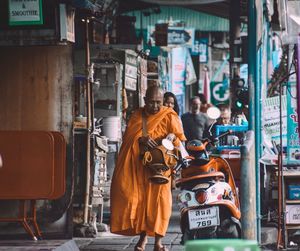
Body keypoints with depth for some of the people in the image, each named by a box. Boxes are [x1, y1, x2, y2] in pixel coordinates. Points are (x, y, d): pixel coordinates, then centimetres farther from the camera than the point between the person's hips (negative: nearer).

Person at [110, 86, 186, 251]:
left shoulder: (169, 117, 2)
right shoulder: (136, 116, 9)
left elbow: (180, 139, 1)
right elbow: (127, 137, 0)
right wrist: (140, 140, -20)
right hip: (138, 166, 2)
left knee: (158, 200, -8)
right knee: (140, 200, 0)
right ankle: (142, 237, 14)